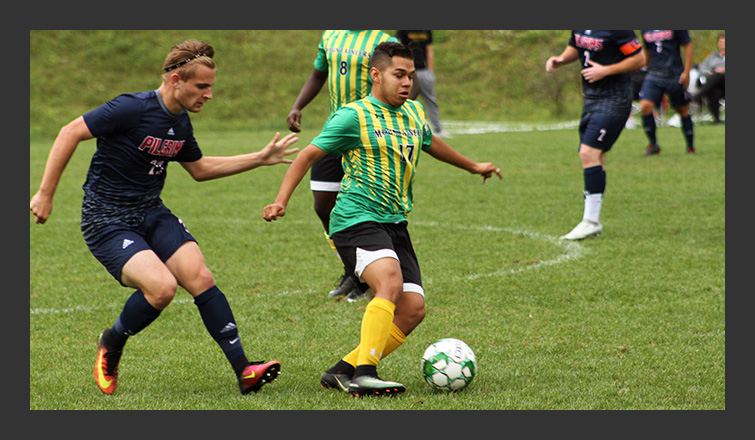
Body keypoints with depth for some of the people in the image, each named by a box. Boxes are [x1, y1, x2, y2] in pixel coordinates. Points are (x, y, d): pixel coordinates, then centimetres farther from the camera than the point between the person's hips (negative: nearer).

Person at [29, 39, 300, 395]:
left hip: (152, 214, 7)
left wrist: (261, 158, 19)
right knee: (162, 286, -25)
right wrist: (45, 193, -15)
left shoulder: (181, 123, 6)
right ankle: (110, 345, 3)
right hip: (106, 221, -7)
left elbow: (199, 169, 24)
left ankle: (243, 370, -11)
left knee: (201, 279, -12)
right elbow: (70, 133, -16)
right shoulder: (133, 108, -19)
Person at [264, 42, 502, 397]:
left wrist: (473, 167, 51)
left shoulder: (414, 113, 15)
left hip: (395, 224, 8)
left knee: (412, 308, -7)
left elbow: (430, 143, 37)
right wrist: (281, 200, -14)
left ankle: (342, 371, 3)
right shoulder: (354, 116, -6)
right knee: (390, 282, -31)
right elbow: (309, 155, -3)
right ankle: (364, 375, -34)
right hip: (356, 219, -8)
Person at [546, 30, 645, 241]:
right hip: (590, 97, 9)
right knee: (593, 158, 10)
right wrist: (561, 60, 2)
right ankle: (593, 224, 16)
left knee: (589, 153, -17)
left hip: (613, 99, -9)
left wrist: (605, 70, -20)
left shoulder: (616, 28, -19)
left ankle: (591, 221, -13)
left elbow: (639, 59, -15)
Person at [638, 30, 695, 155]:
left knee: (683, 110, 6)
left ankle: (690, 147, 21)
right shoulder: (645, 30, 8)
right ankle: (653, 145, -1)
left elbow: (688, 46, -2)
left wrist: (686, 72, -8)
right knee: (645, 106, -16)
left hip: (675, 74, -3)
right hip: (654, 75, 3)